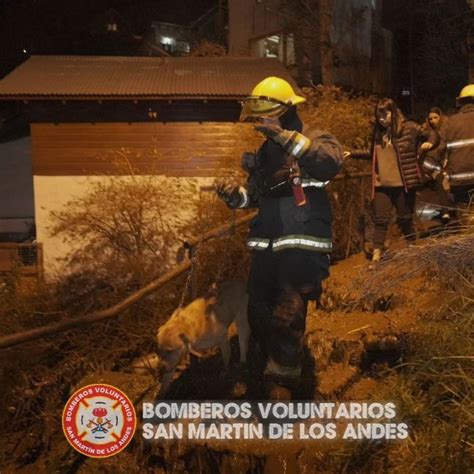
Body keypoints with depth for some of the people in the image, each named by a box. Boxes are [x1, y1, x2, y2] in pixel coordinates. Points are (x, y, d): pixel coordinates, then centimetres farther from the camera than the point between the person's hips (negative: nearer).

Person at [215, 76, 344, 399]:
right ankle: (277, 365, 37)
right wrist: (234, 196, -2)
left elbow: (331, 163, -27)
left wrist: (288, 137, -32)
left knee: (287, 318, -13)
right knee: (260, 316, 14)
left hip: (302, 245, -7)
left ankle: (281, 384, 3)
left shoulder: (314, 139, -4)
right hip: (266, 246, 7)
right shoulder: (263, 150, 16)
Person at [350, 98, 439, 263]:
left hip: (404, 183, -3)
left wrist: (429, 143, -19)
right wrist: (352, 153, 23)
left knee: (405, 219, 8)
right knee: (380, 220, -1)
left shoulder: (408, 128, -2)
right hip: (382, 184, 4)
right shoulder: (378, 133, 12)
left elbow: (433, 135, 3)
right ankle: (376, 256, 1)